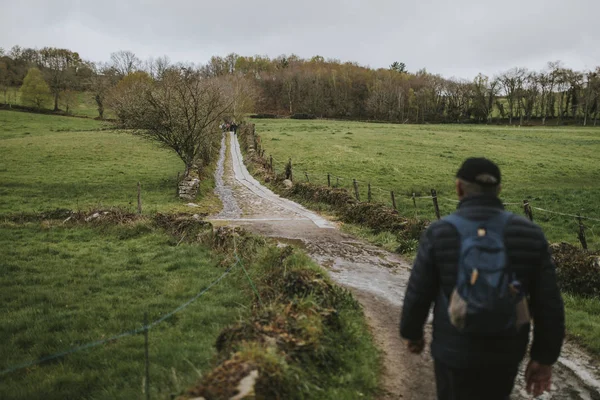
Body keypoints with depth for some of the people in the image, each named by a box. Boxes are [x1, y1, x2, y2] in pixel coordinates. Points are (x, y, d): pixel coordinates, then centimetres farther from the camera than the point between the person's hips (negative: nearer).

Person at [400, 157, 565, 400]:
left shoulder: (439, 234, -17)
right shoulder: (528, 234, -11)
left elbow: (417, 295, -9)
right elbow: (548, 304, -9)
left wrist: (412, 333, 10)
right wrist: (544, 359, 3)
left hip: (454, 350, -2)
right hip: (505, 352, 3)